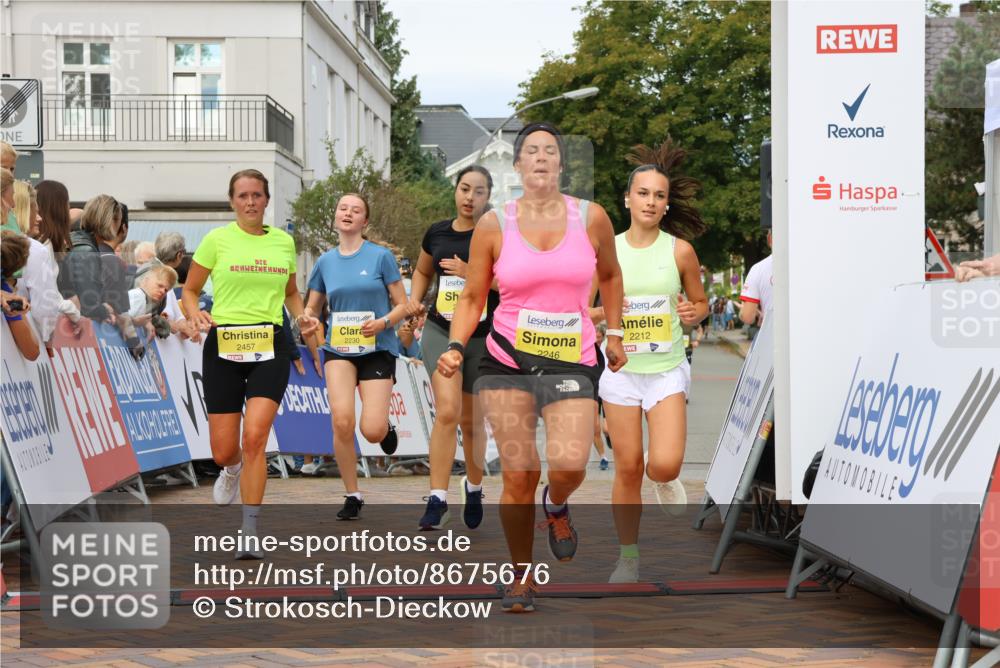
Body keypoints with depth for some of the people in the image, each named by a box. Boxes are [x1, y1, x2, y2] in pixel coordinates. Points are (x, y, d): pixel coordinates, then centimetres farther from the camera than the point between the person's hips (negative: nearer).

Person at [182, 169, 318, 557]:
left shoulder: (284, 242, 10)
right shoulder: (217, 240, 1)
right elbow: (189, 291, 7)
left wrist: (301, 316, 3)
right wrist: (195, 316, -14)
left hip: (270, 347, 1)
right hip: (223, 346, 0)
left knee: (254, 436, -18)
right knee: (223, 452, 0)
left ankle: (250, 534, -11)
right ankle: (233, 469, 41)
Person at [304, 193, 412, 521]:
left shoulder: (381, 256, -2)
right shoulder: (325, 262, 7)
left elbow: (403, 306, 0)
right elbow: (311, 308, 15)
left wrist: (384, 322, -20)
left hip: (377, 349, -2)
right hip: (338, 349, 2)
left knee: (372, 431, -13)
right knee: (342, 420, -19)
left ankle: (387, 428, 29)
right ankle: (352, 496, -1)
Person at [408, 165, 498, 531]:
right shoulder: (437, 233, 5)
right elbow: (423, 271, 24)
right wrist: (413, 303, 7)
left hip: (483, 337, -1)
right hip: (441, 331, 1)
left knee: (471, 420, 11)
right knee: (447, 411, -17)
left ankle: (473, 487, 36)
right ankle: (437, 500, -15)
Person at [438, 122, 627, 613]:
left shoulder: (591, 218, 2)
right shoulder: (494, 225, 0)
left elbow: (610, 276, 20)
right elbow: (472, 297, 7)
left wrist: (614, 333, 17)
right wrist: (456, 347, -7)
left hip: (572, 361, 0)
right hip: (506, 361, 0)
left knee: (568, 465, -19)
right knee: (517, 476, -5)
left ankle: (556, 506, 19)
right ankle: (521, 576, 14)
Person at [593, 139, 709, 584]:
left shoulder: (679, 250, -2)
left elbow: (701, 302, 9)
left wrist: (694, 313, -12)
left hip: (667, 371, -1)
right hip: (621, 370, 1)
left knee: (665, 465, -15)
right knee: (627, 468, 1)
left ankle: (667, 483, 23)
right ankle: (628, 556, 17)